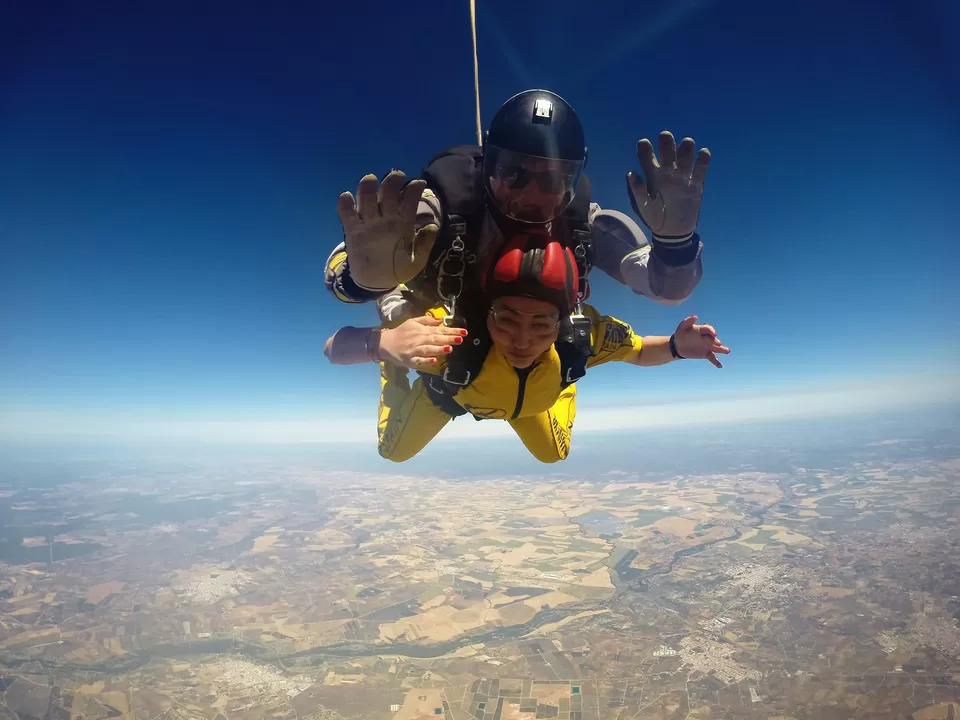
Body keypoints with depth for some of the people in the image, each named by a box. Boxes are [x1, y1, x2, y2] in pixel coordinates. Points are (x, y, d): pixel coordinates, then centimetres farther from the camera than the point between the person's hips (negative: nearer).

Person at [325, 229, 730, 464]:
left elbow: (640, 351, -19)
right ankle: (395, 378, 43)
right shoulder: (453, 329, -50)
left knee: (554, 456, 23)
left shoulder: (583, 333, -41)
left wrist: (677, 347, -42)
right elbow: (333, 348, -48)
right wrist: (382, 343, -71)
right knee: (393, 452, 17)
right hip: (450, 388, -1)